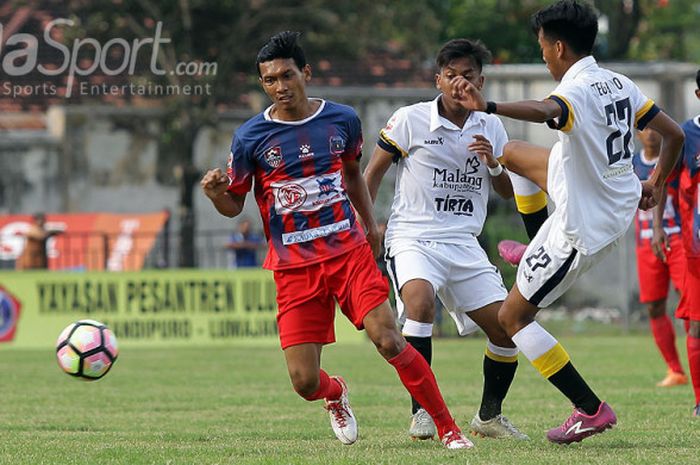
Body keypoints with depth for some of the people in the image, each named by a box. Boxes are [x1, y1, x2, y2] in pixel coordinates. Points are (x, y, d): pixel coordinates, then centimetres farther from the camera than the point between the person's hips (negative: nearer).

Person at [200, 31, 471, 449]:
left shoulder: (342, 119, 3)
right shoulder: (251, 137, -5)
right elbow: (234, 205, 4)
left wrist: (370, 224, 15)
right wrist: (216, 193, -18)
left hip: (350, 251, 1)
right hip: (294, 268, -1)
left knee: (389, 340, -18)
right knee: (305, 382, -8)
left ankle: (449, 428, -3)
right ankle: (336, 394, 31)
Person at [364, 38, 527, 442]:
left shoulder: (491, 127, 10)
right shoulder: (410, 120, -3)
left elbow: (509, 192, 14)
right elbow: (373, 172, 5)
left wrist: (493, 164, -6)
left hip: (464, 245, 5)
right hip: (413, 238, -5)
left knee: (508, 328, -2)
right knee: (420, 301, -35)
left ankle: (489, 416, 20)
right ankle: (421, 412, -29)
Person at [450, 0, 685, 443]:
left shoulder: (576, 92, -27)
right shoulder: (619, 84, -1)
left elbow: (544, 111, -51)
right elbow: (674, 134, 5)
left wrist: (488, 106, -66)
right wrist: (654, 185, 20)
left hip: (583, 227, -9)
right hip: (621, 203, 9)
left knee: (513, 317, 3)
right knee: (514, 153, 28)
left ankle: (591, 410, -1)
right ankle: (535, 254, 53)